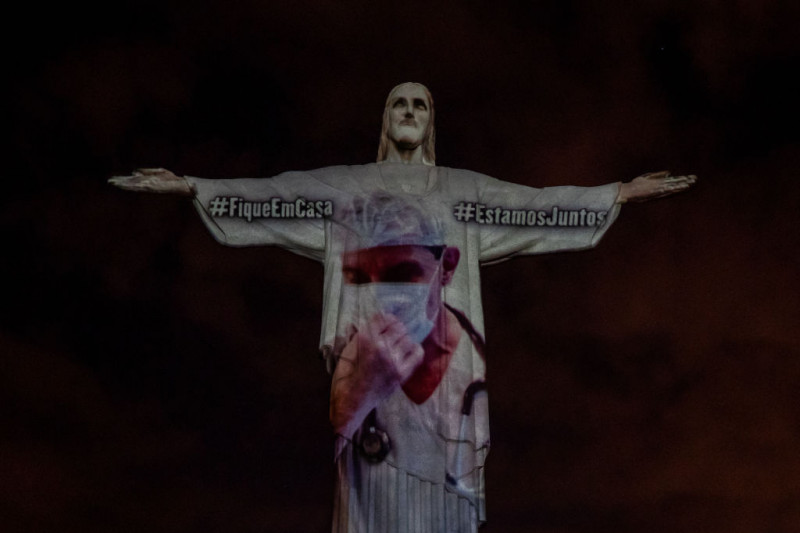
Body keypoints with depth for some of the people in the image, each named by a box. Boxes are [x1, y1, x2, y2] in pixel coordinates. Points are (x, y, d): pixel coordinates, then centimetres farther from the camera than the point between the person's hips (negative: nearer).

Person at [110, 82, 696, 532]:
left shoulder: (461, 189, 16)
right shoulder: (349, 184, 14)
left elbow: (532, 203, 10)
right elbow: (274, 196, 7)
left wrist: (622, 194, 3)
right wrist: (191, 186, -1)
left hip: (439, 344, 1)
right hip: (372, 342, -1)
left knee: (438, 466, -3)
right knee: (375, 468, -5)